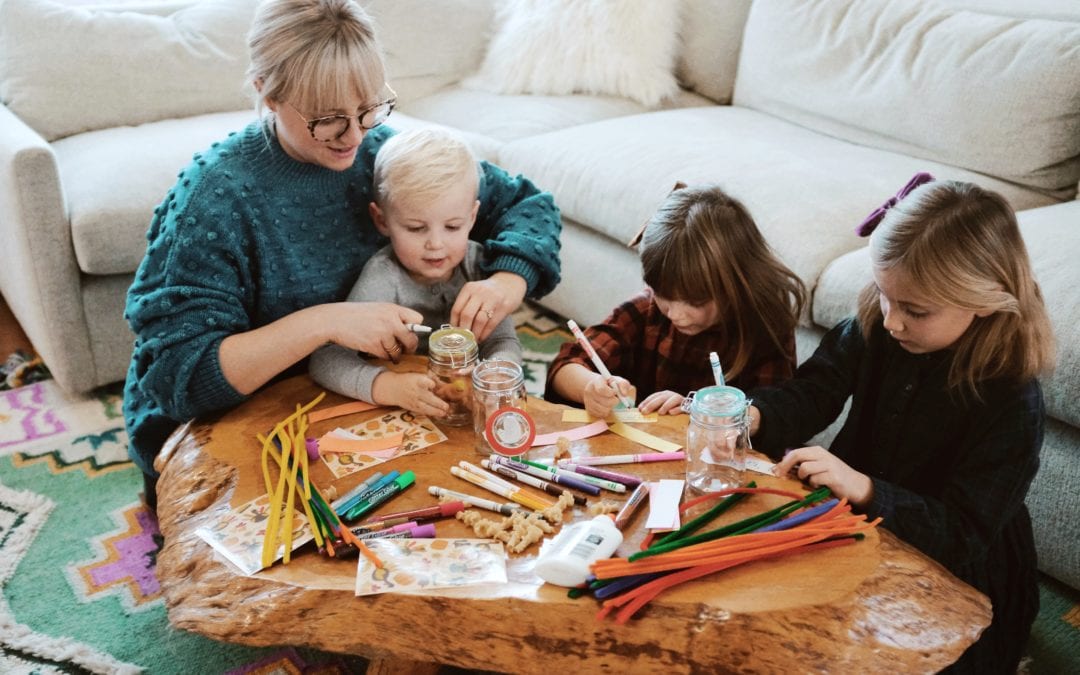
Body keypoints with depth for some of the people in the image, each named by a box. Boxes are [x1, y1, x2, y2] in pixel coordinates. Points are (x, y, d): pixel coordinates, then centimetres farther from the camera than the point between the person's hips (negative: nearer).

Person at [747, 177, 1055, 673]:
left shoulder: (1010, 401, -24)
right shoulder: (874, 327, -10)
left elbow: (964, 534, -26)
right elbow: (811, 393, -8)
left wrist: (864, 489, -39)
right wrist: (752, 416, -30)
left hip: (950, 576, -5)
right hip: (859, 522, 5)